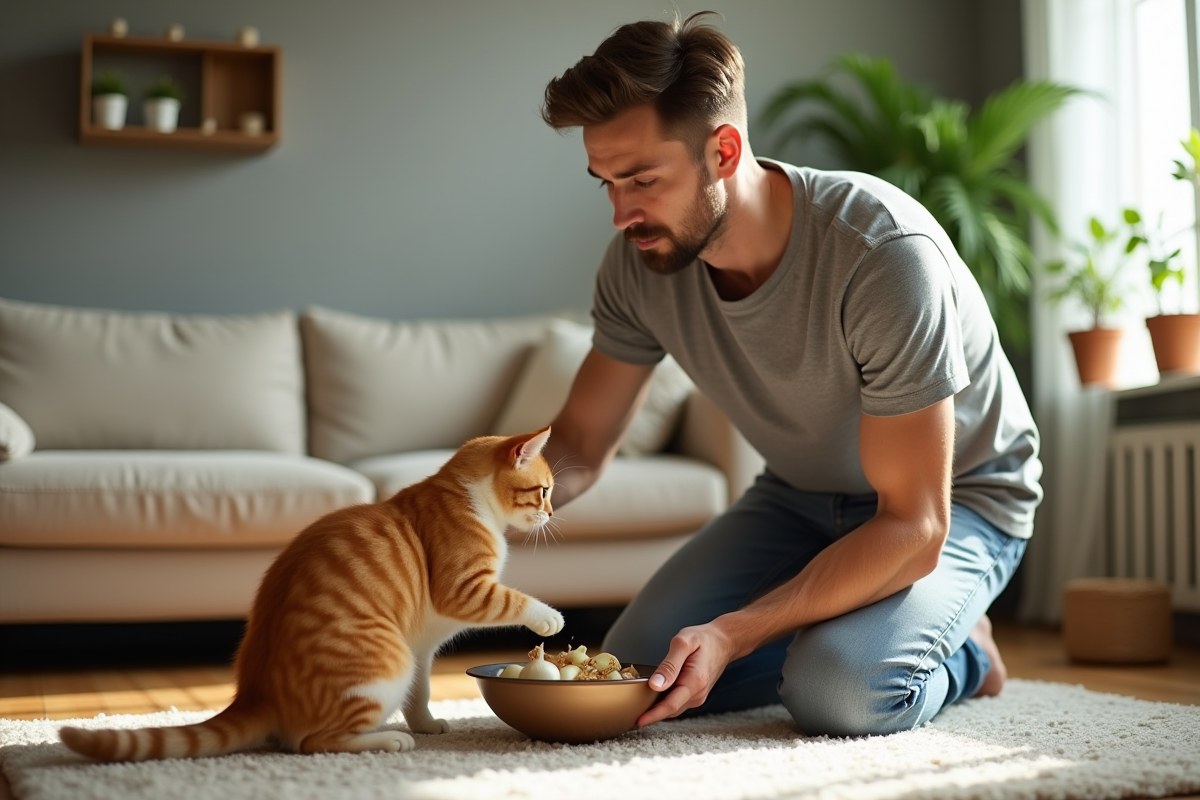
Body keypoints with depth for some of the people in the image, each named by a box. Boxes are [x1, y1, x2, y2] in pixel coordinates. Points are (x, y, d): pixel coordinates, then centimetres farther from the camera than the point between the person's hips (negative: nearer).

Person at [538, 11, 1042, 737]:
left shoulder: (885, 253, -35)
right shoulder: (642, 258, -16)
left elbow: (913, 527, -33)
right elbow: (581, 445, -5)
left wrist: (731, 634, -39)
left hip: (956, 495, -5)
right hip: (801, 494, 6)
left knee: (840, 692, -31)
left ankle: (955, 652, 3)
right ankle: (836, 633, 12)